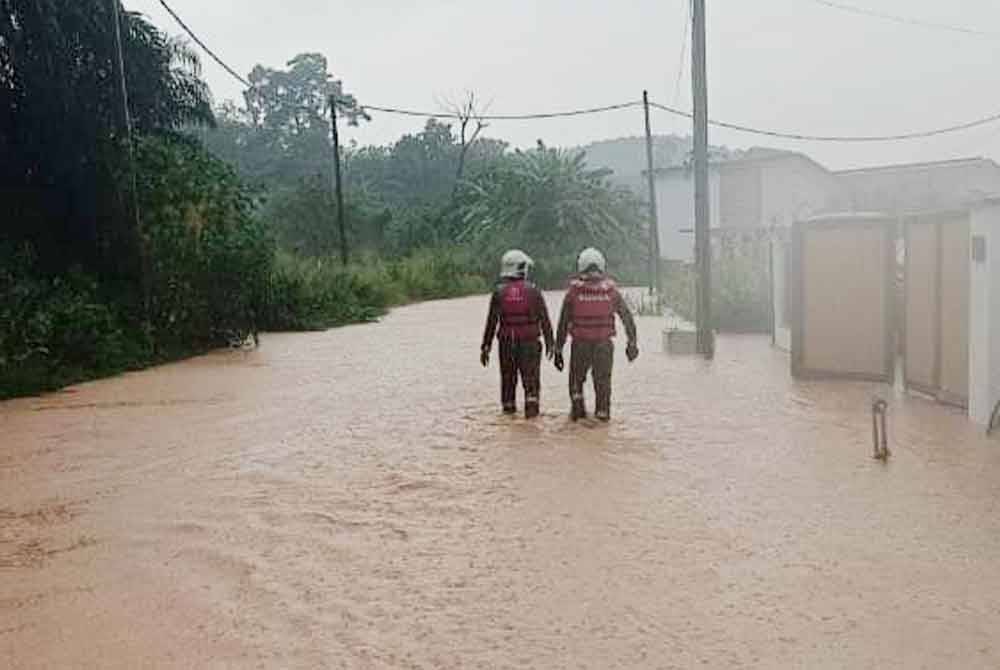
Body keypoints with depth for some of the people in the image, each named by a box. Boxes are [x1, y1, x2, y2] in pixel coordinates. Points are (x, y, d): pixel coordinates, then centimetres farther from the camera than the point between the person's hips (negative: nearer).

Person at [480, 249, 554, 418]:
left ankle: (508, 407, 22)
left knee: (508, 378, 14)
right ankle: (531, 404, -9)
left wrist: (485, 347, 4)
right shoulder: (533, 291, -4)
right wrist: (549, 343, 7)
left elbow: (491, 322, -1)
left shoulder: (499, 292, -2)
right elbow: (544, 319, -1)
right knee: (531, 377, 5)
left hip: (507, 343, 1)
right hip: (529, 342, -1)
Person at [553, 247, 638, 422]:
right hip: (604, 345, 1)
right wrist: (632, 343, 15)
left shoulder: (574, 291, -4)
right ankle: (603, 412, 18)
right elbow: (627, 317, 5)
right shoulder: (611, 290, 0)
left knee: (576, 379, 20)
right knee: (603, 380, 16)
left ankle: (577, 407, 8)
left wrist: (558, 350, 4)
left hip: (580, 345, -1)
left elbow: (563, 323, -3)